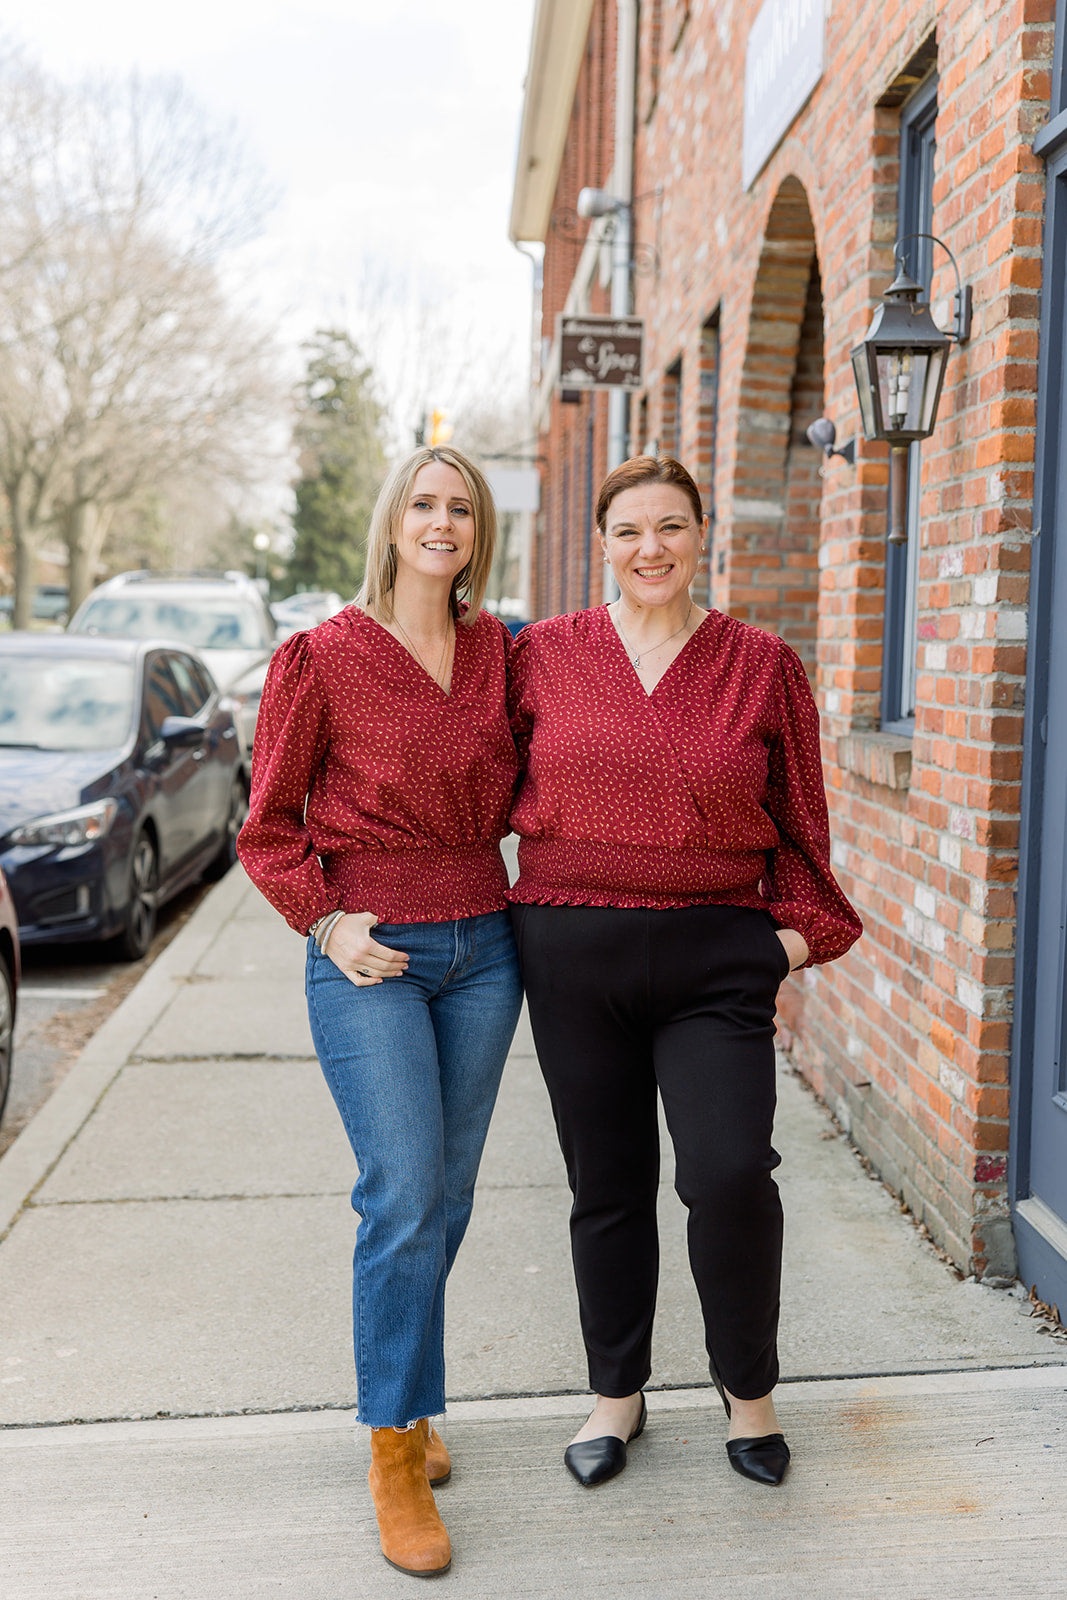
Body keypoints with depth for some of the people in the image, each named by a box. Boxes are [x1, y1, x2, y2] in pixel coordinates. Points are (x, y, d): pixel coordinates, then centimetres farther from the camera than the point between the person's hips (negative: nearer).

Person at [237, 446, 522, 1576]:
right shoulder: (322, 659, -6)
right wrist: (326, 923, -11)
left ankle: (404, 1394, 31)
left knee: (446, 1196, 11)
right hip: (370, 954, -4)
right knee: (405, 1196, -9)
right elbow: (268, 828, -2)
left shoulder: (499, 651, 6)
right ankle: (394, 1451, 6)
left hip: (482, 948, 5)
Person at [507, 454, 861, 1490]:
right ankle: (617, 1393, 31)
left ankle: (748, 1387, 18)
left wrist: (800, 932, 0)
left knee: (730, 1173, -10)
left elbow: (800, 821, 8)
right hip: (572, 951, 1)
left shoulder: (762, 666, 3)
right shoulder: (543, 655, 4)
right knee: (606, 1183, 10)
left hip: (717, 955, -1)